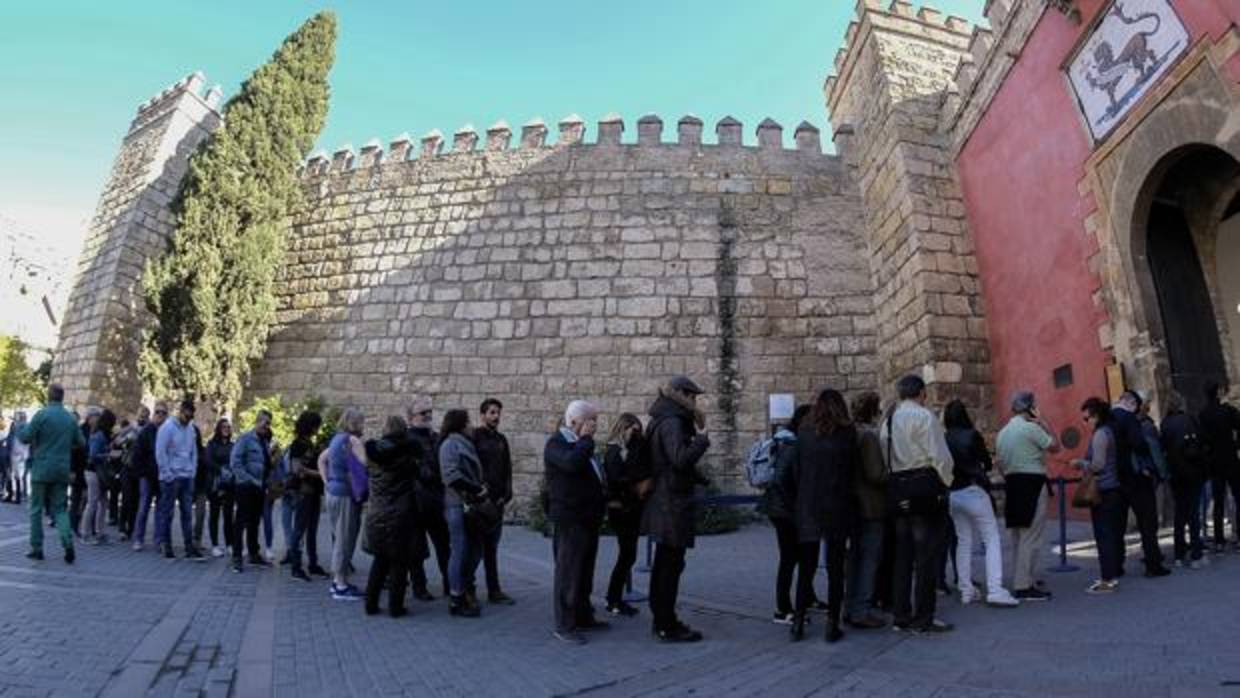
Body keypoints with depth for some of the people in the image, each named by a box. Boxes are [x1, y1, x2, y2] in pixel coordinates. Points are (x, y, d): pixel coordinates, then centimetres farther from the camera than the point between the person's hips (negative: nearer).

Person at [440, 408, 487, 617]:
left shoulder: (464, 443, 20)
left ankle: (465, 588, 24)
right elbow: (452, 475, -18)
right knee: (461, 551, -2)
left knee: (475, 549, 11)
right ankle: (456, 600, 7)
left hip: (470, 504, 9)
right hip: (458, 505, -9)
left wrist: (480, 487, 2)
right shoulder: (450, 444, -8)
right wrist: (477, 489, -14)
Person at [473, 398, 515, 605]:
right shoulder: (474, 437, -4)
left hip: (497, 501, 6)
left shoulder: (501, 440, 15)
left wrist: (506, 493, 5)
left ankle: (494, 591, 14)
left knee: (491, 547, 10)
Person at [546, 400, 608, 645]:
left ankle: (583, 617, 29)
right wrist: (586, 439, -20)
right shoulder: (556, 443, -12)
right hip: (570, 519, -10)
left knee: (585, 571, 17)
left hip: (588, 518, 10)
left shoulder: (581, 443, 18)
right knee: (568, 572, -4)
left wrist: (605, 500, 15)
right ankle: (564, 626, 3)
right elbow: (572, 462, -33)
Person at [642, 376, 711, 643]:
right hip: (672, 504, -10)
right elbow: (680, 459, -28)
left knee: (664, 563, 17)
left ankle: (662, 619, 28)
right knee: (671, 564, -3)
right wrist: (702, 438, -17)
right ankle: (668, 626, 5)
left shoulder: (662, 421, 14)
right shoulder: (672, 423, -17)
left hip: (664, 504, 10)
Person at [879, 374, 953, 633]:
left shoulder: (888, 420, 12)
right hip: (925, 489, -7)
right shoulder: (924, 416, -8)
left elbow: (884, 459, 7)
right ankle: (923, 618, 4)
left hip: (897, 491, 7)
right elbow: (940, 455, -12)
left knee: (901, 554, 12)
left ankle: (901, 615, 19)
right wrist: (946, 481, 4)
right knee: (928, 555, 0)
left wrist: (895, 486, 12)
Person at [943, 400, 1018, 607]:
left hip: (952, 494, 4)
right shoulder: (973, 435, -6)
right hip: (973, 491, -4)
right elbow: (988, 464, 3)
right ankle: (995, 590, -8)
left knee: (963, 541, 12)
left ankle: (966, 590, 15)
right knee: (992, 539, 1)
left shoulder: (944, 440, 1)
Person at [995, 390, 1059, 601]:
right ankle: (1024, 586, -4)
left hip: (1011, 483, 8)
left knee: (1017, 537, 15)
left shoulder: (1002, 432, 13)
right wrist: (1043, 422, 0)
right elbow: (1055, 446, -6)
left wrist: (1010, 481, 19)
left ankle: (1019, 582, 21)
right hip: (1032, 483, -8)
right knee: (1031, 538, -5)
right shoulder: (1031, 427, -11)